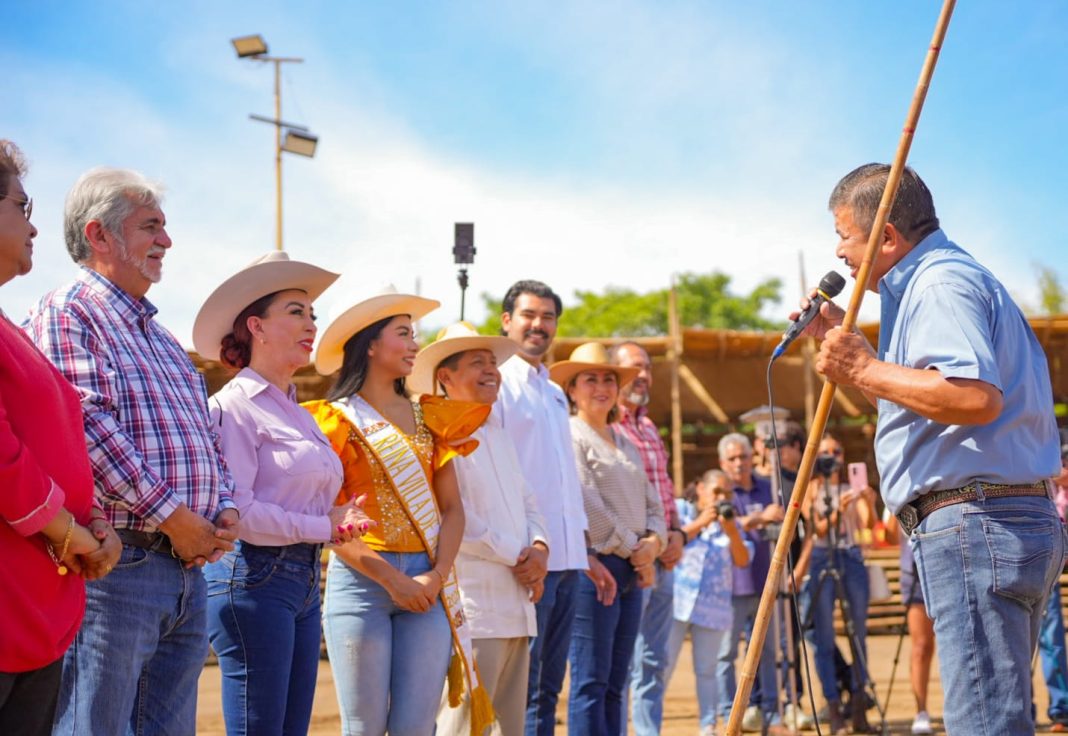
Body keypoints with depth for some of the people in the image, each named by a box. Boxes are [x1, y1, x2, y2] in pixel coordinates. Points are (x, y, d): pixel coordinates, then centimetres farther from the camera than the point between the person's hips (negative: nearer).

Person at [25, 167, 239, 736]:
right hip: (118, 563, -9)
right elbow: (88, 427, -17)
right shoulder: (68, 312, -5)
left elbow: (207, 436, 26)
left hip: (188, 569, 9)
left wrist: (223, 510, 6)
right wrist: (172, 518, -16)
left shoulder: (162, 339, 23)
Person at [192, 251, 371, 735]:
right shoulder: (234, 406, -9)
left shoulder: (296, 413, 18)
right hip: (255, 578, -9)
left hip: (304, 580, 9)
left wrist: (337, 519, 3)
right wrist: (324, 526, -11)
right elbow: (235, 509, -18)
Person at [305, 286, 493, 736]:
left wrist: (437, 575, -7)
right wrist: (391, 579, -13)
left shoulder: (427, 417, 14)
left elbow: (452, 507, 9)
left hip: (427, 584, 4)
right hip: (362, 578, -4)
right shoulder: (337, 420, 0)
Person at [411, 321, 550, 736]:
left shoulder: (498, 434, 20)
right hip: (473, 606, -9)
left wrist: (539, 548, 0)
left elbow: (527, 502, 21)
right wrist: (517, 557, -10)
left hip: (516, 604, 9)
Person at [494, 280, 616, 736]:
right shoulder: (497, 383, -5)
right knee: (522, 690, -7)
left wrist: (587, 555, 22)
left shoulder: (556, 394, 20)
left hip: (566, 560, 8)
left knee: (549, 686, 10)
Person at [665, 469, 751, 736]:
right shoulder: (679, 509, 7)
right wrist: (700, 523, -11)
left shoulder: (729, 520, 16)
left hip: (713, 607, 3)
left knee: (706, 670, 5)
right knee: (663, 666, -7)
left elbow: (743, 560, 4)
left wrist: (731, 531, -10)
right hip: (677, 602, -3)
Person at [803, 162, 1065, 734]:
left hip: (974, 521, -11)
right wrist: (843, 339, 26)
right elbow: (917, 391, 33)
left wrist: (864, 369, -19)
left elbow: (976, 396, -27)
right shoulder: (952, 278, 24)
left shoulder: (941, 282, -10)